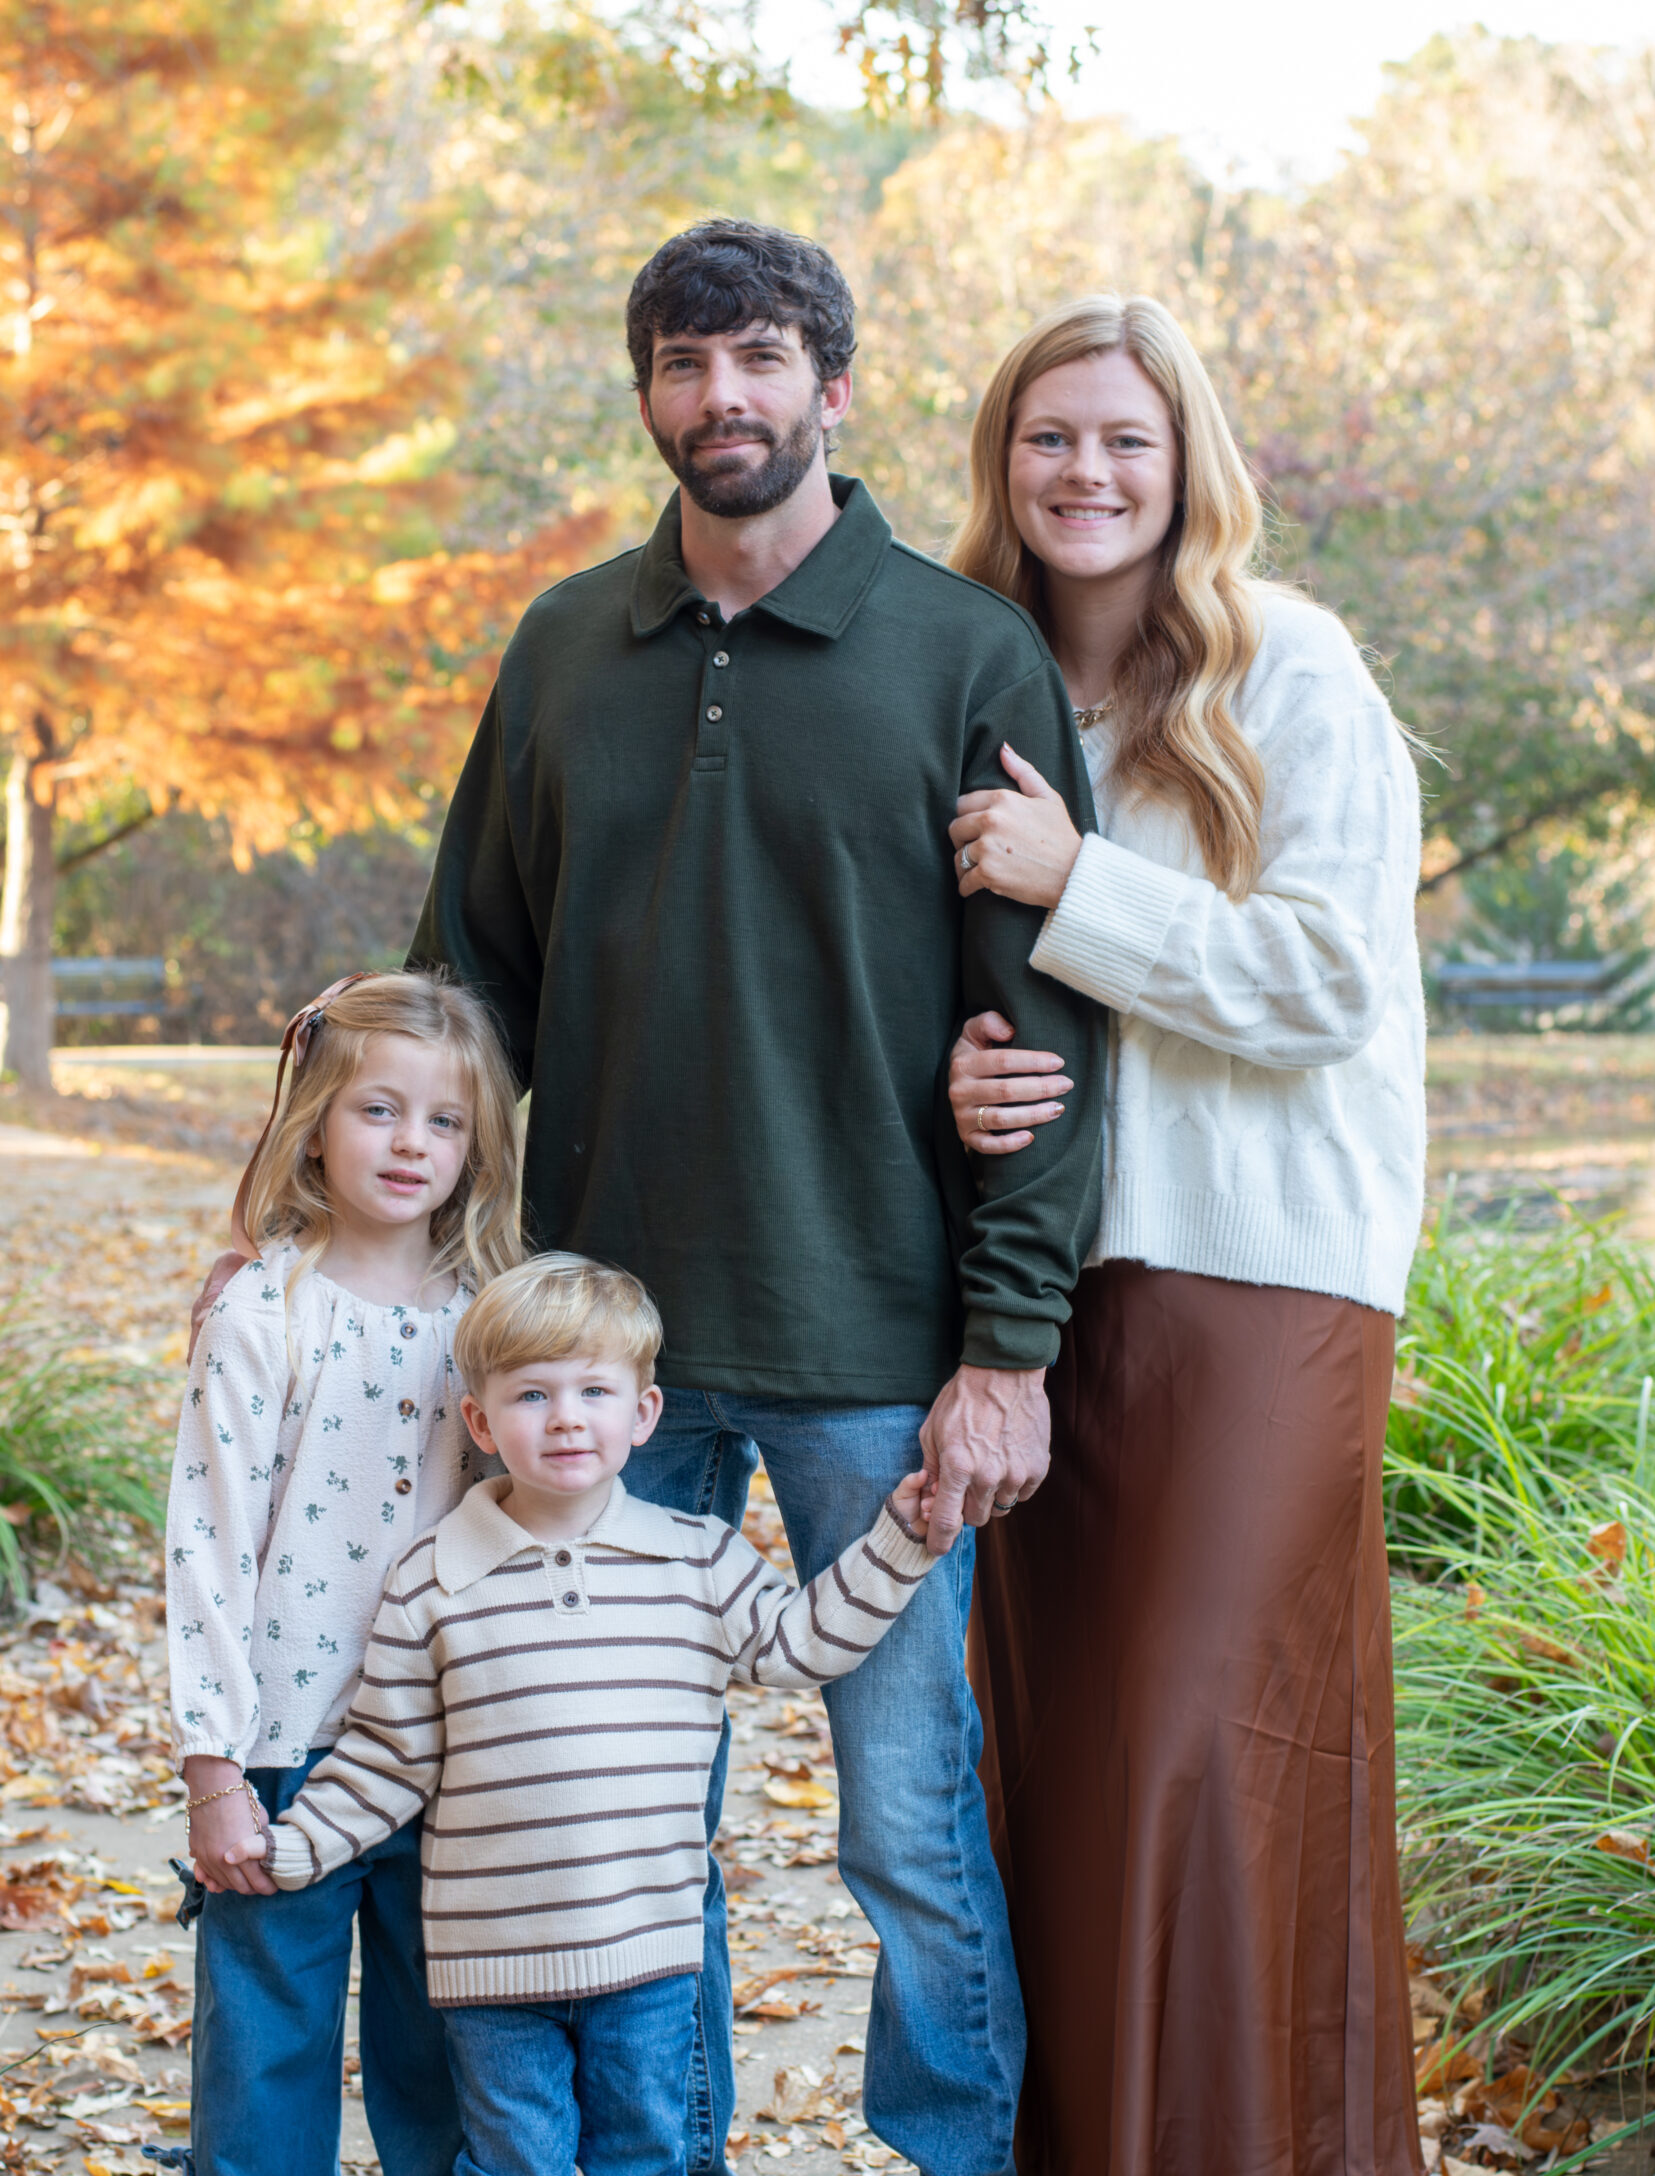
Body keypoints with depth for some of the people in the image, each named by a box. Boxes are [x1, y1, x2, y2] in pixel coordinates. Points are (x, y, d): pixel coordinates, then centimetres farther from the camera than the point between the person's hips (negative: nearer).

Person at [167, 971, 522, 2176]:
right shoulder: (264, 1312, -7)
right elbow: (207, 1544, -9)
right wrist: (214, 1768, -12)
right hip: (286, 1752, -3)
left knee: (442, 2074, 13)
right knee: (266, 2070, 6)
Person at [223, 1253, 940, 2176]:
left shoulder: (701, 1562, 2)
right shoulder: (433, 1582, -3)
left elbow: (801, 1641, 6)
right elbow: (389, 1756, 3)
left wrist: (899, 1535, -1)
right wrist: (295, 1847, -3)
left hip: (648, 1954, 1)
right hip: (496, 1956, -1)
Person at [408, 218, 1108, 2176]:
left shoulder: (969, 656, -2)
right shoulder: (564, 651, 9)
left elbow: (1043, 1026, -4)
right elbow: (471, 981, 14)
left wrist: (1009, 1348, -10)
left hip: (875, 1351, -3)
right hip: (609, 1341, 4)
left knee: (912, 1829, 3)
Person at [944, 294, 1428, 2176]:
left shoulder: (1288, 668, -3)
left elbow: (1329, 979, -10)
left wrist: (1075, 885, -16)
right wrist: (954, 1074, -6)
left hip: (1258, 1267, -5)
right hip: (1047, 1274, 5)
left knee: (1201, 1752, -8)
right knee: (1051, 1744, 8)